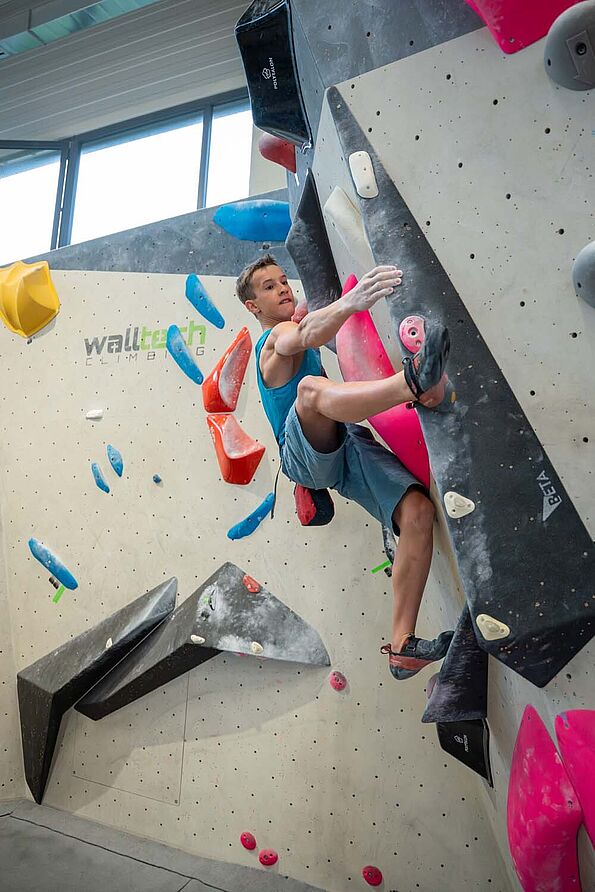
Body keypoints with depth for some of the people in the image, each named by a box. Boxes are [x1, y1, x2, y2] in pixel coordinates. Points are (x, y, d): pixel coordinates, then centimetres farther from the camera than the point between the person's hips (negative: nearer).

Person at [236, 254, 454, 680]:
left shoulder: (292, 333, 32)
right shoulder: (277, 337, 3)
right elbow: (306, 334, -23)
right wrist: (351, 302, -42)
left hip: (351, 443, 7)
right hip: (305, 452, -6)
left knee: (418, 510, -16)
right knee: (309, 388, -38)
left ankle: (402, 645, -15)